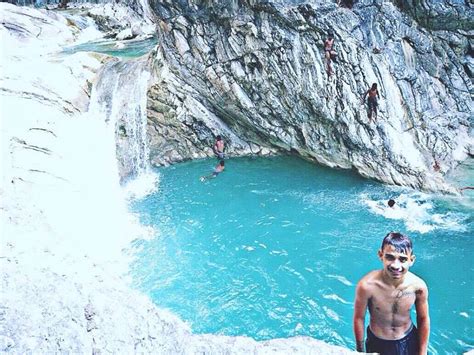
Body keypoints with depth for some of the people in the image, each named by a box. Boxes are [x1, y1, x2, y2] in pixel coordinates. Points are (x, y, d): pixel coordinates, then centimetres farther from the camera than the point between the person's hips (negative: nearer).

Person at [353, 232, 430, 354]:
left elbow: (423, 319, -6)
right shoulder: (367, 285, -31)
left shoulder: (418, 286, -24)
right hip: (377, 343, -2)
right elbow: (359, 318, -14)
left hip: (409, 341, 2)